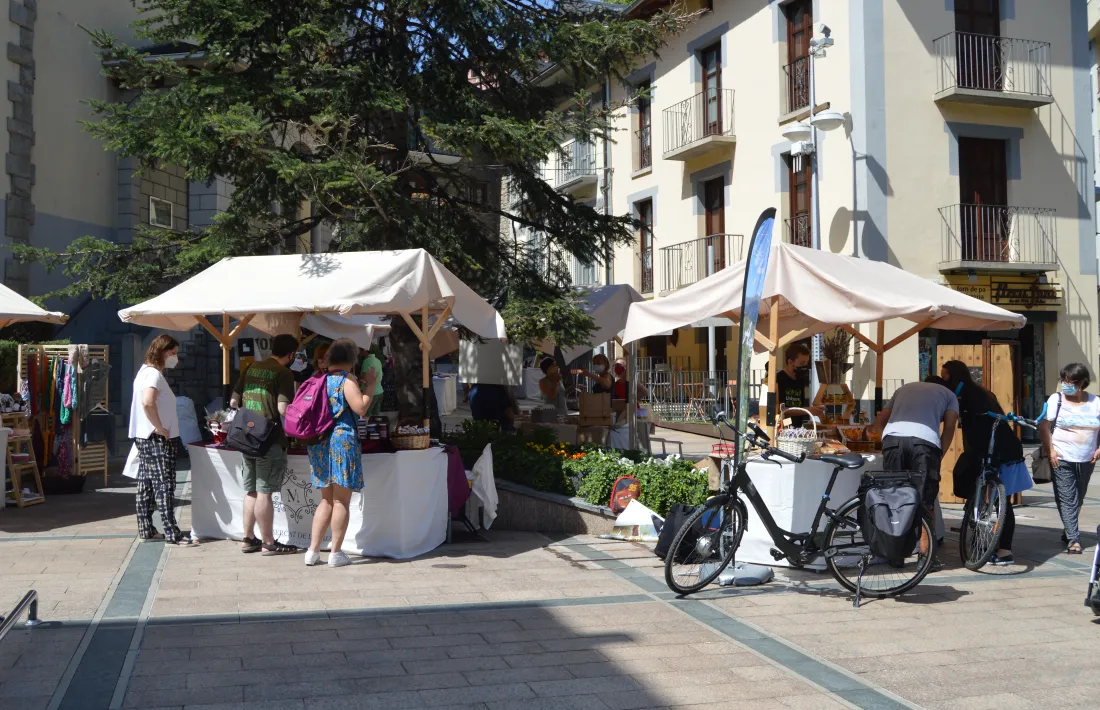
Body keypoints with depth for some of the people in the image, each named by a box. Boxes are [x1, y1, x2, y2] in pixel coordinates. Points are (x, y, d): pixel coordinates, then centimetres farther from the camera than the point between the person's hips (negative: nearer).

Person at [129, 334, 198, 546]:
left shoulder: (145, 371, 17)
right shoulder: (154, 374, -16)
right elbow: (148, 402, -33)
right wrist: (160, 428, -24)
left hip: (145, 437, 10)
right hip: (158, 440, -10)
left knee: (146, 485, 12)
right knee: (164, 485, -8)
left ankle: (146, 529, 18)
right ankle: (172, 533, -7)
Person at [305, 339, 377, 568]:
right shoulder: (347, 380, -8)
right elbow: (360, 407, -16)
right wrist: (370, 386, -4)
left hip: (318, 442, 7)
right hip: (342, 440, -7)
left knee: (326, 499, 15)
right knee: (341, 500, 1)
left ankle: (313, 550, 11)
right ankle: (336, 553, 3)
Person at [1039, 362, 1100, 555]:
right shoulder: (1056, 400, -4)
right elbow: (1044, 426, -6)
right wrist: (1050, 450, -14)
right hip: (1062, 459, -3)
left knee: (1078, 499, 14)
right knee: (1067, 499, -6)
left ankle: (1068, 530, 32)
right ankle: (1073, 539, -5)